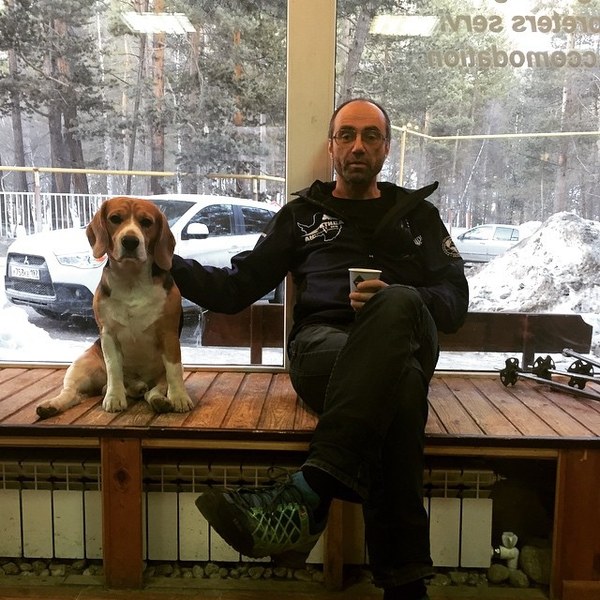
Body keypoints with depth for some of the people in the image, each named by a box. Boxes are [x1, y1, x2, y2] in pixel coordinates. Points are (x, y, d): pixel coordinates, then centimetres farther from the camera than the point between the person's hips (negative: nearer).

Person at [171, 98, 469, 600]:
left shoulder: (418, 214, 27)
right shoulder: (302, 214, 25)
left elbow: (455, 300, 14)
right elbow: (237, 289, 20)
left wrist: (398, 301, -9)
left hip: (405, 337, 1)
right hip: (323, 343, 0)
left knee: (397, 305, -38)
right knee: (399, 387, -37)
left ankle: (310, 493, -47)